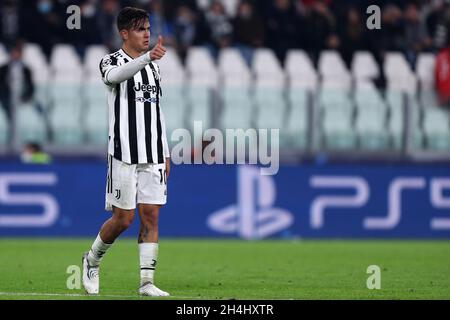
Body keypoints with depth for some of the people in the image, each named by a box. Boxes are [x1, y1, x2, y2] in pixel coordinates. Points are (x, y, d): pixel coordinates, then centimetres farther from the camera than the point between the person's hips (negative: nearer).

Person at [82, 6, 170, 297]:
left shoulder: (153, 68, 16)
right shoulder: (112, 62, -3)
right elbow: (118, 74, -29)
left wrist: (165, 154, 16)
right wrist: (147, 57, -47)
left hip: (153, 155, 5)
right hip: (124, 154, -5)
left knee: (151, 216, -2)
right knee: (124, 218, -3)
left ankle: (147, 282, -1)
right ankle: (92, 261, 21)